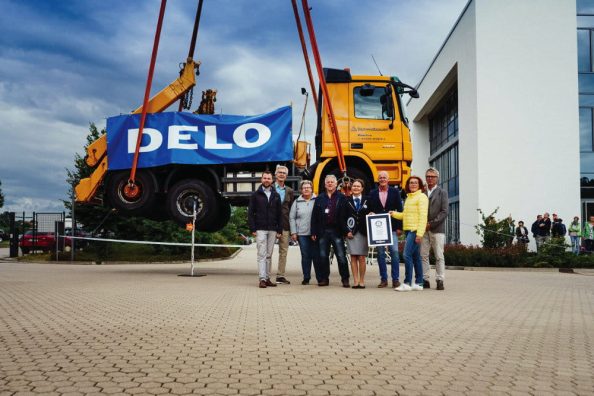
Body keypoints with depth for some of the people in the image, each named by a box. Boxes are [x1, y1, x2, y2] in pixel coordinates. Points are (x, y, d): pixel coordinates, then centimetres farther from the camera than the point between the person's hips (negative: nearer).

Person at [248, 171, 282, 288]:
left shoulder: (276, 195, 11)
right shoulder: (255, 195, 3)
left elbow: (279, 214, 11)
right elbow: (250, 213, 1)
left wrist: (279, 230, 4)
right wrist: (252, 229, -8)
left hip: (272, 230, 3)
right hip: (260, 229, -3)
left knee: (269, 255, 7)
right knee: (262, 254, -7)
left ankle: (267, 278, 12)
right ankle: (262, 279, -10)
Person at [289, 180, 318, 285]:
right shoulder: (297, 202, 10)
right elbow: (292, 218, 11)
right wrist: (293, 232, 4)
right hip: (302, 233, 2)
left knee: (316, 255, 0)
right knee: (305, 256, 4)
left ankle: (320, 277, 8)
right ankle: (306, 278, 13)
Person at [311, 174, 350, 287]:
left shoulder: (342, 197, 4)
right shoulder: (319, 198, 11)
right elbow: (314, 216, 8)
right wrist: (313, 232, 2)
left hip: (336, 231, -3)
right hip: (323, 231, 3)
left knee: (341, 256, -3)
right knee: (323, 256, 7)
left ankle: (345, 279, 5)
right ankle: (324, 279, 16)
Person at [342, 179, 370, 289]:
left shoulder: (367, 200, 7)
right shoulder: (347, 201, 7)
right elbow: (343, 218, 4)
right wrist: (347, 231, -5)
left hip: (363, 233, 0)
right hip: (351, 233, 0)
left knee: (362, 258, 0)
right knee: (353, 258, 1)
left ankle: (362, 281, 7)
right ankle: (355, 281, 5)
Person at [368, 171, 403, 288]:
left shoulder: (395, 192, 6)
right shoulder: (372, 193, 9)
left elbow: (400, 210, 4)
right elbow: (370, 210, 9)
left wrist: (399, 227, -2)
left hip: (392, 227, -1)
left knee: (394, 252, -6)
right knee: (380, 253, 3)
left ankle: (395, 279, 1)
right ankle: (383, 279, 10)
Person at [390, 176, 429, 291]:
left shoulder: (421, 197, -7)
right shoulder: (408, 198, 20)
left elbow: (423, 216, -14)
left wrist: (419, 233, -20)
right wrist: (394, 214, 5)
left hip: (415, 230, -9)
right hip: (408, 230, 9)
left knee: (407, 255, -14)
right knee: (415, 257, 10)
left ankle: (407, 283, -10)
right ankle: (418, 283, 15)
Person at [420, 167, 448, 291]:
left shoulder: (442, 192, 6)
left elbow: (444, 212, -3)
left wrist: (431, 224, -10)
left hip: (437, 229, -3)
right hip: (423, 229, 3)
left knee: (439, 256, -3)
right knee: (423, 255, 1)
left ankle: (440, 280, 1)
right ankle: (425, 280, 6)